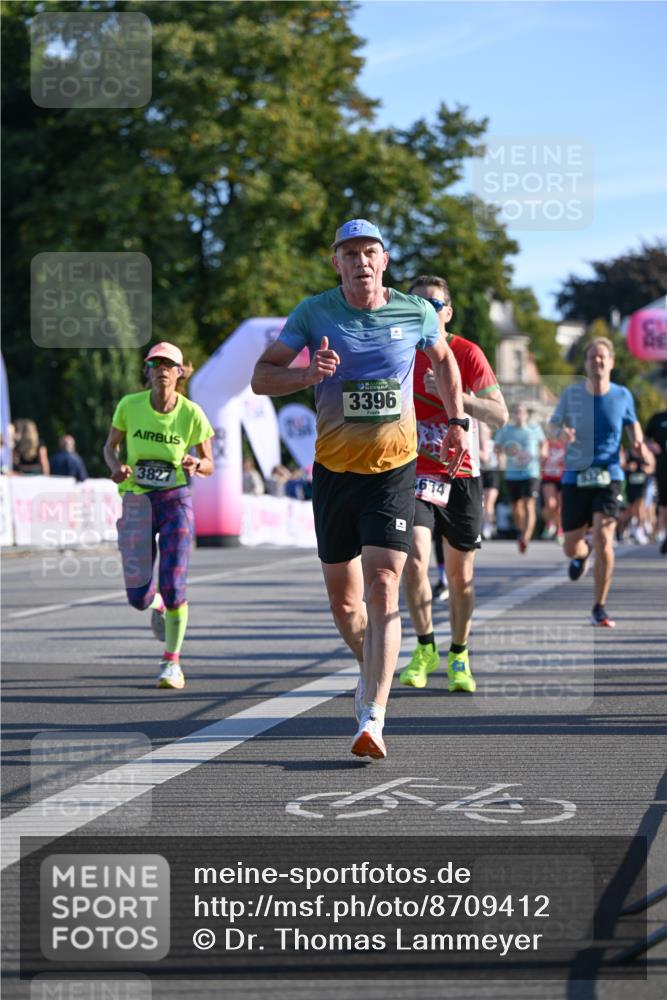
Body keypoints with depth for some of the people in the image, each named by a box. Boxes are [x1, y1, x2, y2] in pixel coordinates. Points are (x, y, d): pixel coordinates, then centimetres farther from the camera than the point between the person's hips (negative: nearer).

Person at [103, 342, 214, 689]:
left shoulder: (192, 414, -8)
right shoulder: (130, 405, -6)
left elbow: (209, 465, 0)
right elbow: (110, 446, 7)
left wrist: (195, 465, -23)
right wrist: (116, 467, -15)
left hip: (175, 501, -1)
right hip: (136, 503, 1)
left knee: (172, 584, -14)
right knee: (138, 597, 0)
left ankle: (172, 662, 3)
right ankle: (157, 604, 40)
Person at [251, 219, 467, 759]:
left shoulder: (416, 313, -1)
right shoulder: (314, 313, -4)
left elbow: (444, 357, 21)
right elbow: (260, 377, -1)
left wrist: (457, 421, 19)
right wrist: (306, 374, -20)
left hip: (394, 469, -2)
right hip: (334, 469, 2)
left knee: (382, 589, -16)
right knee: (343, 600, 10)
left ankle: (372, 719, -22)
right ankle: (372, 667, 41)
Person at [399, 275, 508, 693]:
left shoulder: (467, 354, -6)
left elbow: (500, 415, -15)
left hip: (461, 476, 0)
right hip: (414, 473, 0)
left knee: (461, 576, 6)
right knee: (415, 560, -19)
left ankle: (459, 657, 25)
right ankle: (425, 649, 0)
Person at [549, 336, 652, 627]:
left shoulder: (622, 396, 0)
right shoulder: (572, 394, -1)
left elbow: (632, 423, 19)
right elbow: (554, 423, 11)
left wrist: (638, 442, -3)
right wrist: (561, 432, -13)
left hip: (609, 476, -1)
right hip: (576, 476, 1)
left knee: (603, 539, -19)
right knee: (571, 548, 5)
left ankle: (599, 609, -6)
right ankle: (582, 554, 48)